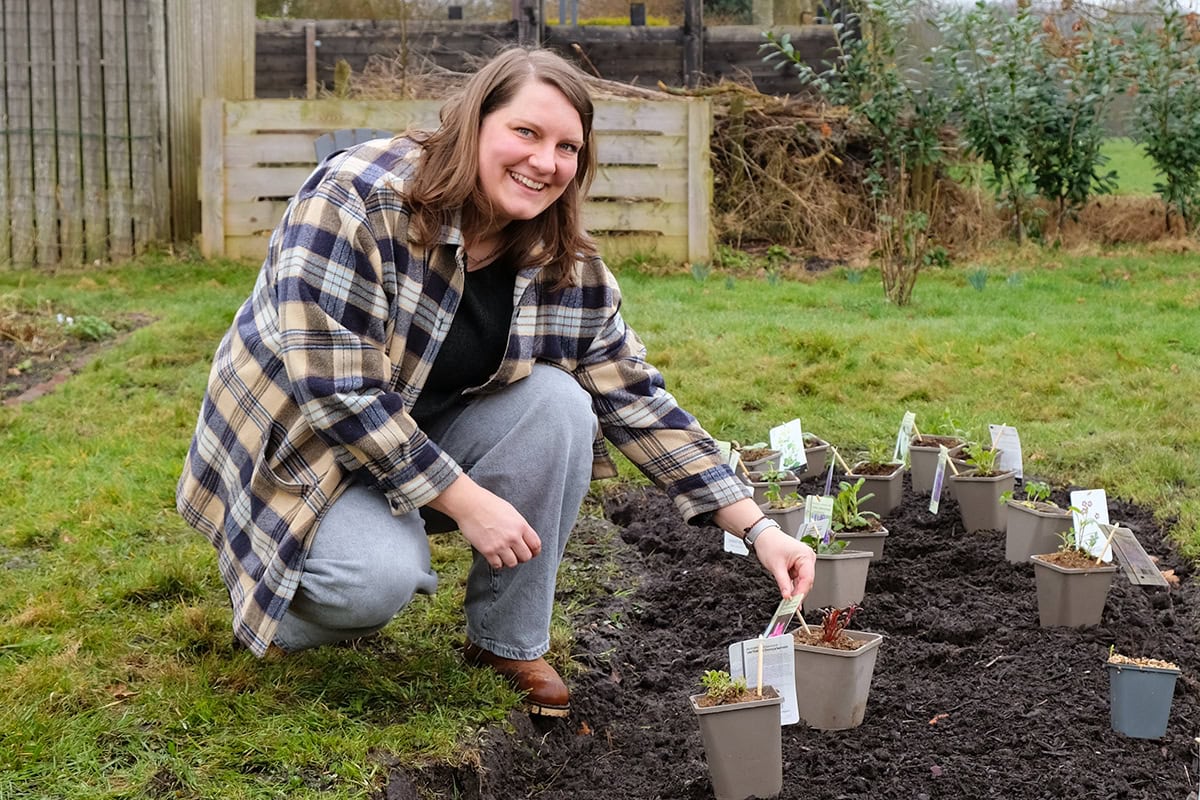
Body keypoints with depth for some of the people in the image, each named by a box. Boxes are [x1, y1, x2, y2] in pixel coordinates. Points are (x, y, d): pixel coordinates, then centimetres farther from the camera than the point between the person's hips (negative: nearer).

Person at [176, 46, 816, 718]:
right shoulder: (359, 201, -26)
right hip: (301, 448, -5)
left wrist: (760, 529, -12)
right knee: (380, 580, -33)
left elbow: (640, 402, -5)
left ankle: (510, 642, -5)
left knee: (557, 401, -20)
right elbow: (336, 390, -29)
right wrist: (467, 502, -26)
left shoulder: (568, 269, -8)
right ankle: (284, 605, 4)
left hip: (428, 442, 6)